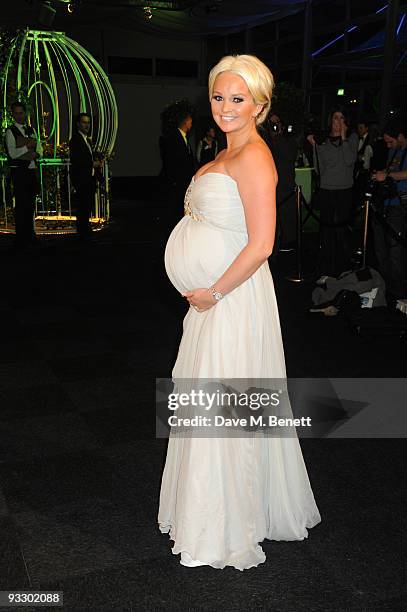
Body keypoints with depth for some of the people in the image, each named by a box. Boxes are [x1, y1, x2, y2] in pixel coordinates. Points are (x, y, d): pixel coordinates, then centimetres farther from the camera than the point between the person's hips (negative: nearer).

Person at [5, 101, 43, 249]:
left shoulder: (31, 130, 16)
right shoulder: (10, 131, -3)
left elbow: (40, 151, 15)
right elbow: (13, 153, -14)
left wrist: (33, 155, -6)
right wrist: (29, 145, -11)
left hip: (32, 170, 6)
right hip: (19, 171, -6)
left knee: (30, 204, 10)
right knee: (21, 204, -6)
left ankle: (30, 235, 19)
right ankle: (21, 238, -2)